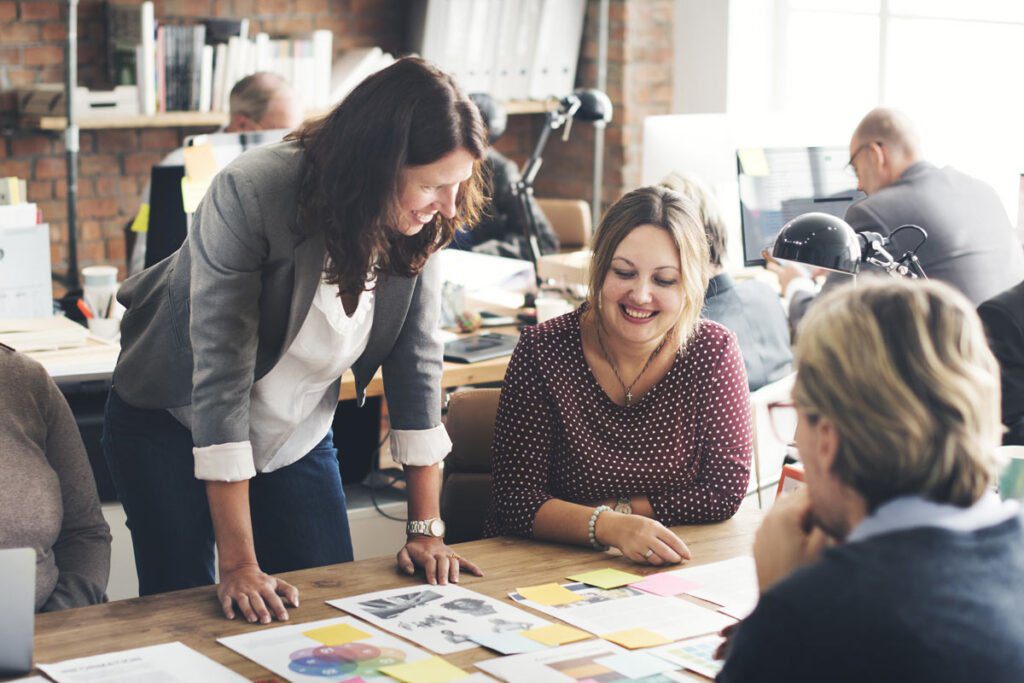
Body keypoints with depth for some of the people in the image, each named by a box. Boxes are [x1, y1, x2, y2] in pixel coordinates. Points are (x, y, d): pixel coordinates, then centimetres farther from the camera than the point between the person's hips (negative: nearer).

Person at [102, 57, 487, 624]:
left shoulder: (420, 222, -15)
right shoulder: (250, 194, -31)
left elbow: (417, 364, -8)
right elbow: (220, 373, -32)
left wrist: (427, 529, -11)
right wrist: (239, 565, -34)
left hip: (298, 438, 5)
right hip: (174, 424, -4)